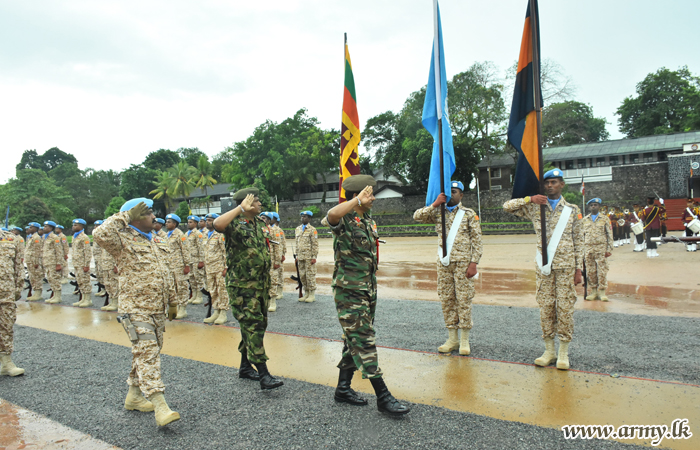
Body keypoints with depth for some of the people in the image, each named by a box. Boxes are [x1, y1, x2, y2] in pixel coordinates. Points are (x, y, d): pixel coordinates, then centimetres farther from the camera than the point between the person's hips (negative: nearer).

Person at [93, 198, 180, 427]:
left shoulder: (158, 241, 15)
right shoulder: (123, 240, -8)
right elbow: (100, 234, -31)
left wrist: (171, 301, 22)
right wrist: (126, 216, -21)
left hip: (158, 309, 8)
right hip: (135, 309, -8)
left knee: (149, 353, 15)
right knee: (147, 353, -12)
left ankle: (134, 396, 31)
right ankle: (160, 406, -13)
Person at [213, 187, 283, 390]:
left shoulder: (259, 222, 11)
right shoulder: (234, 224, -12)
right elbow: (217, 224, -37)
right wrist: (241, 208, -30)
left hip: (261, 283, 8)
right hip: (242, 285, -8)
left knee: (258, 325, 14)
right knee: (252, 326, -10)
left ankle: (245, 366, 29)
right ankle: (264, 375, -9)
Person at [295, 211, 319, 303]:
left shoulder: (312, 230, -4)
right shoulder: (298, 229, 15)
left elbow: (315, 245, -7)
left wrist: (314, 257, -13)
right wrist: (297, 255, 14)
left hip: (309, 257, -6)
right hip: (301, 257, 6)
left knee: (310, 275, -4)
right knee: (302, 275, 9)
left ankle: (312, 295, 4)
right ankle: (306, 293, 19)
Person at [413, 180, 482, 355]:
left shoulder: (469, 214, 4)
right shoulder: (438, 213, 13)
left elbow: (477, 241, -1)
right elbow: (417, 217, 0)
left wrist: (473, 263, -9)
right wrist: (435, 204, -6)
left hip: (463, 262, -3)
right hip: (444, 263, 3)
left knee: (464, 299, -2)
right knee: (446, 299, 5)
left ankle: (464, 341, 8)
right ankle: (452, 339, 15)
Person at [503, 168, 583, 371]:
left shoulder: (572, 210, 7)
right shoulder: (535, 208, 8)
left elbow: (578, 242, 6)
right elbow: (507, 206, 4)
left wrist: (578, 269, 1)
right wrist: (530, 199, -8)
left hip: (566, 266, -1)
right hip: (544, 266, 1)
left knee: (565, 307, -1)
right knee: (546, 307, 4)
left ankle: (563, 353, 10)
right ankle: (549, 350, 15)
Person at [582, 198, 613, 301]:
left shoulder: (605, 219, 6)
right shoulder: (584, 220, 12)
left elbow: (609, 235, 4)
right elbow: (582, 235, 14)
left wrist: (609, 249, -4)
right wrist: (581, 249, 8)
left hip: (601, 248, -2)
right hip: (588, 248, 2)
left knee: (602, 270, -3)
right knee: (590, 271, 2)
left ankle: (602, 292, 3)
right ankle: (593, 292, 10)